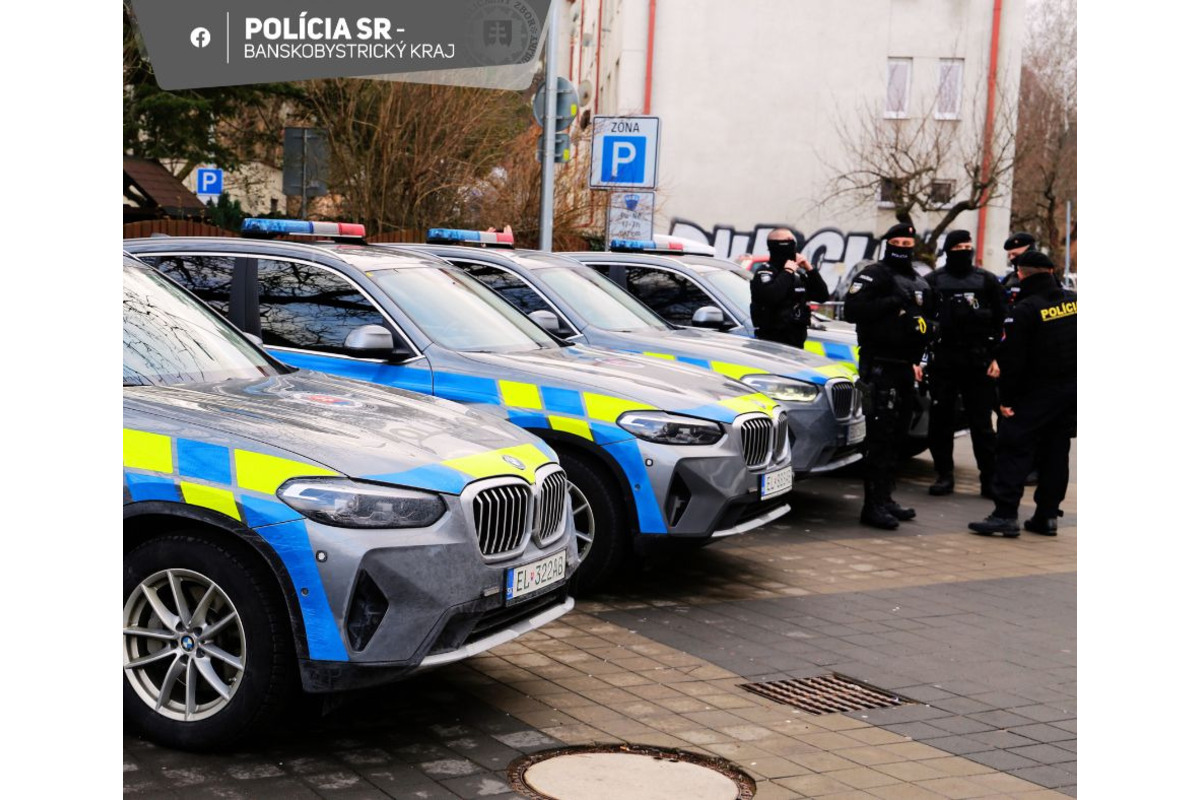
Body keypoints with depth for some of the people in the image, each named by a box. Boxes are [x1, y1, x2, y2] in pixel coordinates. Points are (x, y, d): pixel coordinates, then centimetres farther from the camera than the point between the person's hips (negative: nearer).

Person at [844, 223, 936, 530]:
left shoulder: (920, 284, 21)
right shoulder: (874, 275, -4)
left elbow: (930, 323, 32)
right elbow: (853, 310, -18)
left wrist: (925, 325, 10)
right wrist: (893, 302, -21)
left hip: (904, 367, 8)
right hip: (879, 366, -8)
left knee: (897, 436, 12)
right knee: (880, 437, -12)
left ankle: (885, 499, 21)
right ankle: (873, 506, -12)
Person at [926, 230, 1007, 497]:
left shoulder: (987, 280, 8)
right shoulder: (934, 281, 7)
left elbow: (1002, 321, 6)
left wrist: (995, 355, -3)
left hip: (978, 362, -1)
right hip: (942, 362, 1)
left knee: (981, 424, 1)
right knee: (941, 420, 5)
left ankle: (990, 478, 5)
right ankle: (944, 474, 15)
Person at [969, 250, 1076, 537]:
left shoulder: (1024, 311, -13)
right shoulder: (1074, 301, 6)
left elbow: (1012, 358, -14)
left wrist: (1006, 398, -10)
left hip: (1037, 392, -6)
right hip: (1071, 390, 6)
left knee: (1014, 448, -4)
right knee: (1056, 450, 11)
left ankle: (1005, 514, -12)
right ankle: (1047, 515, 13)